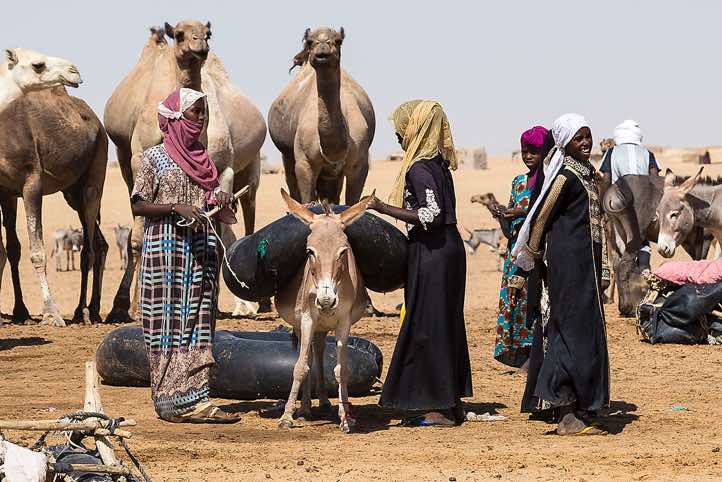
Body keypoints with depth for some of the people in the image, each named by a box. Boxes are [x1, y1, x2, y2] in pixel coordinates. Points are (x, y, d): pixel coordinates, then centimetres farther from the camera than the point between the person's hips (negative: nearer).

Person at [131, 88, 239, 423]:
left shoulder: (202, 159, 15)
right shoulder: (155, 157, -3)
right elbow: (138, 206, -7)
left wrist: (222, 204, 0)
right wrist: (177, 208, -18)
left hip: (202, 248, 6)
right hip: (165, 245, -6)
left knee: (197, 321, 3)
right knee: (169, 319, -5)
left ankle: (193, 400, 2)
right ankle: (173, 400, -3)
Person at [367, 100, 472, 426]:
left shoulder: (419, 169, -16)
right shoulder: (438, 163, 12)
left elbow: (430, 215, -24)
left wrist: (383, 208, -20)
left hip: (431, 253, -10)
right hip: (449, 246, 10)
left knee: (427, 326, -4)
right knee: (445, 324, 14)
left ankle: (440, 409, -3)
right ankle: (451, 402, 19)